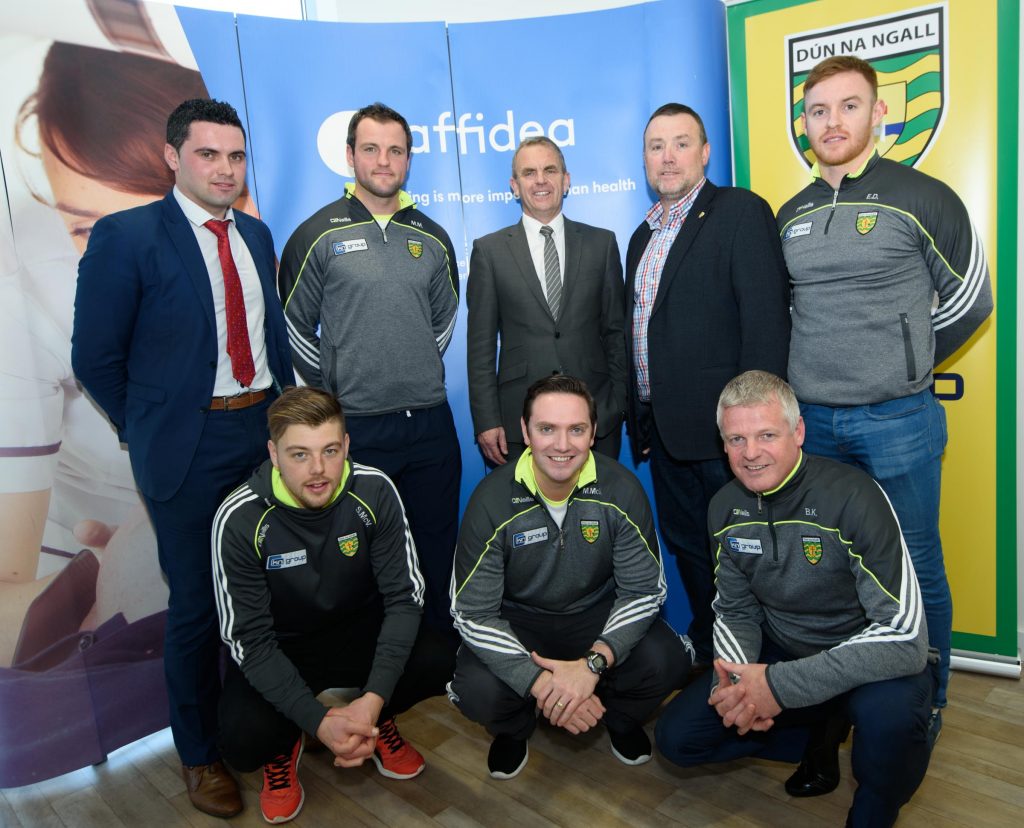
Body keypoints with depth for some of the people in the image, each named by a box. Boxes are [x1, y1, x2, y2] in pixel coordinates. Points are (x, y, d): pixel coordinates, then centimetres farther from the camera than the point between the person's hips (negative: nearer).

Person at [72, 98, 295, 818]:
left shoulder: (256, 235, 9)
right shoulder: (127, 237, -8)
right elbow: (96, 359, -6)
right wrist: (155, 434, -1)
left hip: (267, 429, 5)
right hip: (190, 449, -5)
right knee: (197, 604, 9)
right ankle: (200, 753, 31)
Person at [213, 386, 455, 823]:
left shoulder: (374, 491, -20)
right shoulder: (239, 519, -24)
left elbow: (405, 597, -15)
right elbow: (249, 639, -20)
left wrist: (375, 699, -27)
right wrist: (318, 722, -30)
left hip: (360, 628, 2)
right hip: (278, 648, -1)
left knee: (441, 663, -24)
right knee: (244, 739, -29)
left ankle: (377, 721, 10)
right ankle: (284, 747, 11)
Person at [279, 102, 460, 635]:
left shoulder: (432, 238, 9)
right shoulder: (318, 234, -2)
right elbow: (293, 326, 3)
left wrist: (418, 371, 11)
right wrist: (332, 386, 3)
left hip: (429, 423, 3)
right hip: (353, 426, -3)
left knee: (439, 547, 13)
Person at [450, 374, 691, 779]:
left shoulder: (621, 490, -17)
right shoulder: (492, 499, -21)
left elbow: (644, 590, -13)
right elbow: (473, 611, -19)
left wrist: (594, 663, -29)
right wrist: (541, 684, -30)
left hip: (598, 614, 1)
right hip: (517, 622, -1)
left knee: (667, 662, -25)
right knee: (478, 691, -28)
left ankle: (620, 718, 13)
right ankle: (514, 729, 12)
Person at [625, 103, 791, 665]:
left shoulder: (741, 212, -7)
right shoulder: (644, 235, 17)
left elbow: (766, 318, -15)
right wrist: (639, 418, 12)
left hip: (723, 428, -8)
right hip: (664, 429, 8)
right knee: (686, 546, 19)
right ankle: (708, 655, 37)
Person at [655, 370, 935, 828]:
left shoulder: (853, 497, -26)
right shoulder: (726, 508, -7)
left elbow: (906, 638, -30)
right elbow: (735, 611, 3)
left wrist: (780, 686, -34)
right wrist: (735, 680, -19)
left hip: (869, 664, -5)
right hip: (779, 655, 5)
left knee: (888, 710, -38)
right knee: (677, 737, -4)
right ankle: (821, 735, 13)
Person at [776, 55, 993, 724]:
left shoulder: (921, 198, -6)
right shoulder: (791, 217, 9)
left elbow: (969, 301, 0)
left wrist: (904, 370, 5)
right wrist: (820, 371, 10)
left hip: (898, 422, -4)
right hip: (811, 419, 5)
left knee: (916, 569, 8)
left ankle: (927, 702, 28)